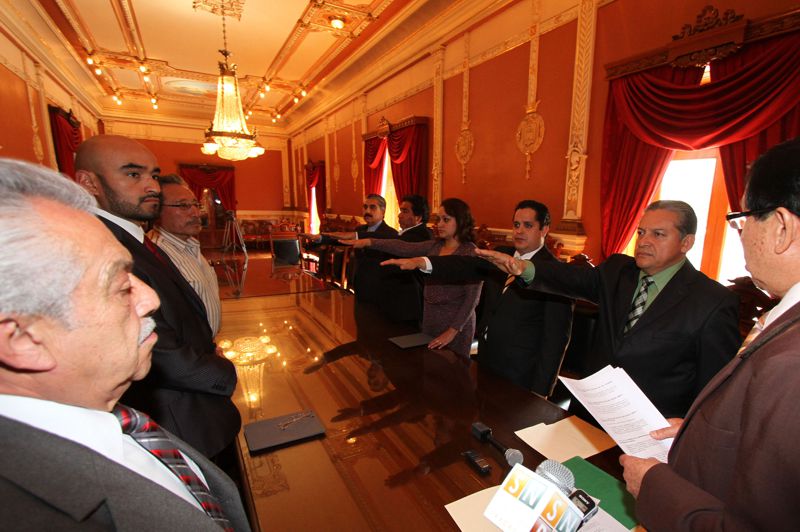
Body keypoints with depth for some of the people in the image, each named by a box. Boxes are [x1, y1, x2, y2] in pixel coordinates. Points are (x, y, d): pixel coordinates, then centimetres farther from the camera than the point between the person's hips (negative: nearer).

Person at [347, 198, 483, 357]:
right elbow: (404, 248, -9)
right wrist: (369, 242, -19)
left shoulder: (472, 253, -13)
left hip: (456, 322, -5)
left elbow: (472, 298, -15)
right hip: (429, 318, 6)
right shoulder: (434, 245, 2)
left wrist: (453, 331, -17)